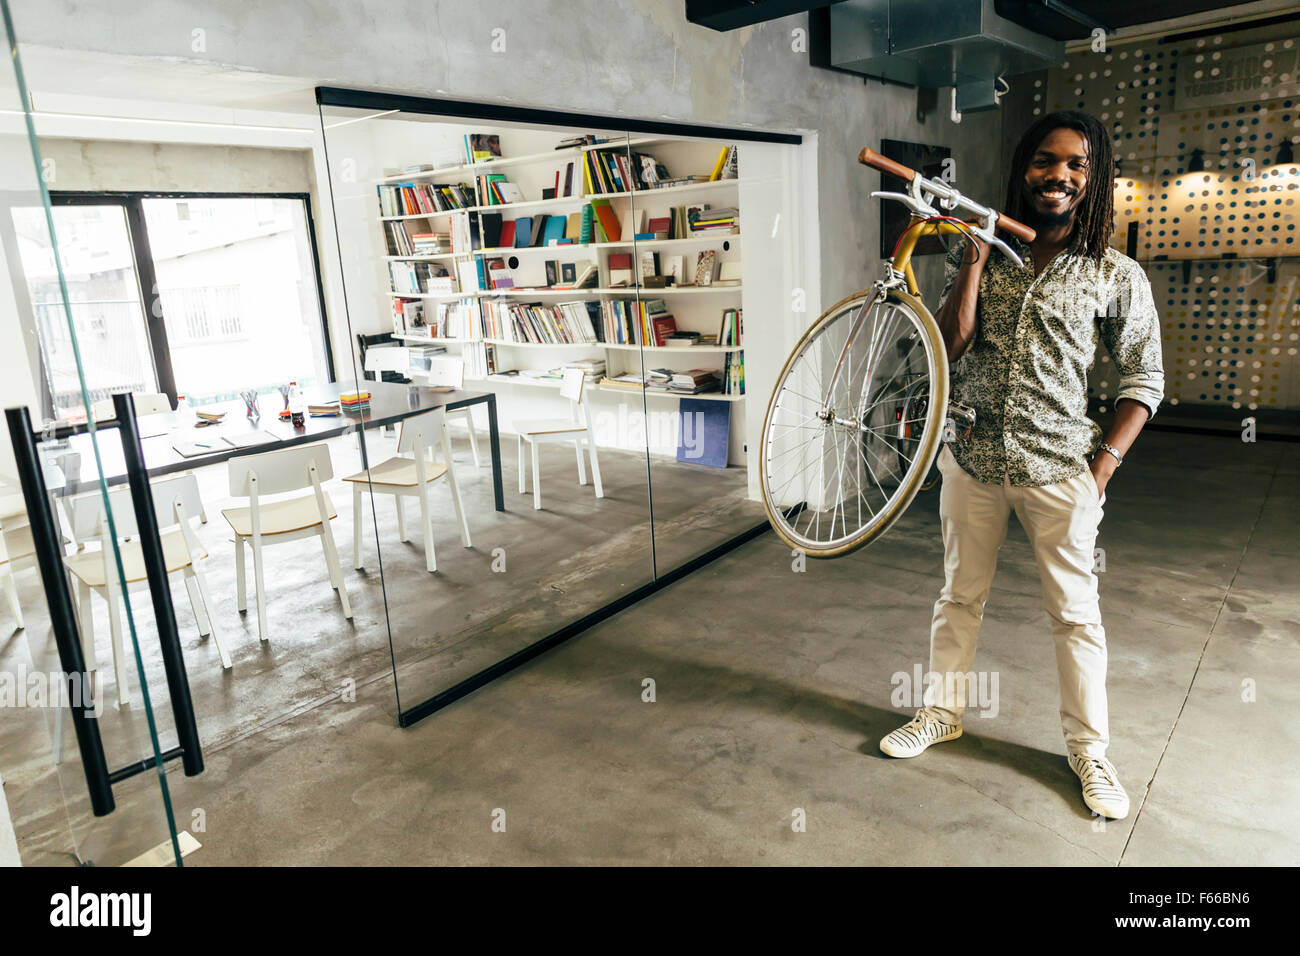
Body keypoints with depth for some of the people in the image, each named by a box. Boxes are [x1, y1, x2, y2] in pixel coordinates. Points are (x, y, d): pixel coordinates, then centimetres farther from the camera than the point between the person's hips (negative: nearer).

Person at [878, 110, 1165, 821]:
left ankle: (1089, 749, 27)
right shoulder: (980, 254, 4)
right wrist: (975, 257, -12)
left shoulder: (1117, 275, -2)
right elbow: (948, 348, -7)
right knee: (959, 596, 15)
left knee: (1074, 613, 8)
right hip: (972, 459, 2)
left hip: (1059, 470, -2)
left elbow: (1143, 379, 2)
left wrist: (1105, 463, -7)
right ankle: (942, 712, 34)